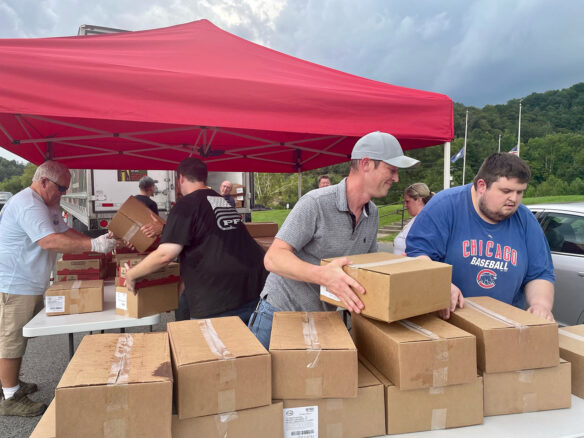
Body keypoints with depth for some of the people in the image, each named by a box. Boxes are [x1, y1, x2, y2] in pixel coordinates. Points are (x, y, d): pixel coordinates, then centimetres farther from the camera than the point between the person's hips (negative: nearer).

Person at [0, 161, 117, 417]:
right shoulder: (28, 205, -22)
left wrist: (98, 243, 2)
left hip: (31, 284, 10)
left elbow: (65, 232, 16)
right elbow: (49, 241, -33)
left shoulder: (49, 205, 12)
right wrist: (93, 245, -34)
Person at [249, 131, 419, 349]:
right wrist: (323, 275, -43)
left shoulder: (373, 214, 2)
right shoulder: (315, 203, -23)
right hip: (280, 312, -6)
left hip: (322, 318, 6)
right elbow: (273, 258, -27)